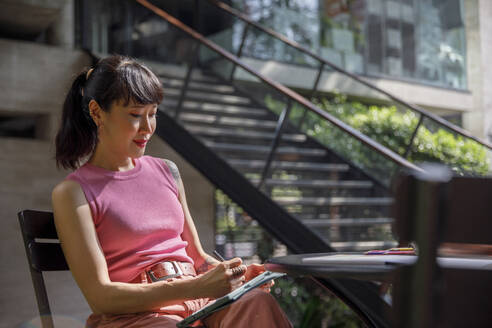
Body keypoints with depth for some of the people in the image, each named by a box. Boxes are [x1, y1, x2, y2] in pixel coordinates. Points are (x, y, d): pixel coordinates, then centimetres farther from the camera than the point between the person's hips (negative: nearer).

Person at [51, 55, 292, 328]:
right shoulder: (72, 192, 0)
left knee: (258, 302, -28)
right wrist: (196, 287, -19)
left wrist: (237, 274, 0)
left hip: (197, 302, 5)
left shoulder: (166, 171, 17)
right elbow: (100, 297, -9)